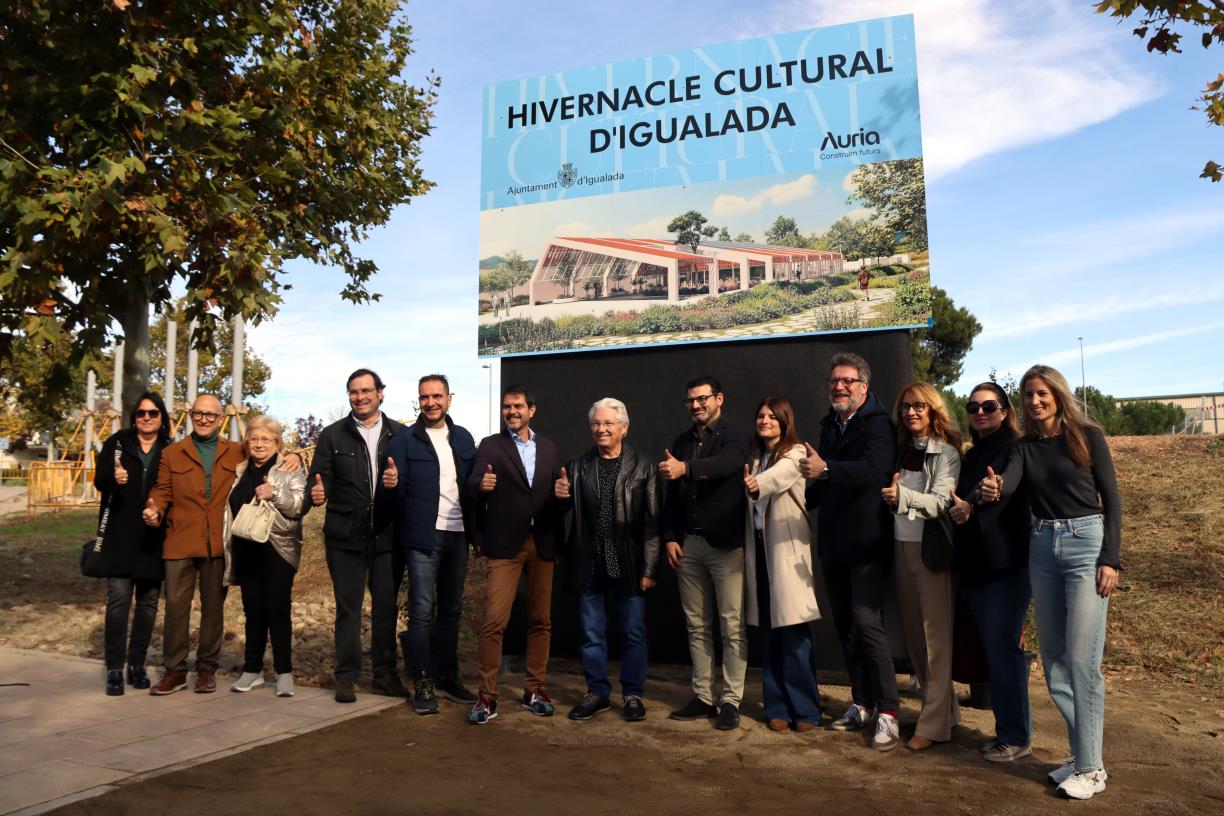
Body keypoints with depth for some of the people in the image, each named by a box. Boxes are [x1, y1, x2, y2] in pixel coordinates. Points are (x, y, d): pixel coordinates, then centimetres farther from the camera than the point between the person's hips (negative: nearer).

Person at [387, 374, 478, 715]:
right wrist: (392, 484, -29)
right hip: (423, 535, -4)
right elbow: (399, 490, -7)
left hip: (457, 535, 5)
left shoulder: (463, 438, 10)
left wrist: (474, 530, -5)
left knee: (451, 609, 13)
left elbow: (472, 484, 10)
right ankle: (422, 684, 7)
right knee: (421, 612, -3)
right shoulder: (405, 439, -2)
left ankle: (448, 678, 24)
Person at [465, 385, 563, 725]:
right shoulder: (490, 445, 3)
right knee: (494, 621, -8)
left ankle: (534, 690, 21)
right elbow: (473, 485, -12)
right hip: (505, 544, -3)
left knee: (541, 620, 8)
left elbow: (555, 495, 12)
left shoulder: (548, 448, 13)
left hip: (542, 543, 4)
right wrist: (482, 485, -34)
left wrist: (562, 493, -10)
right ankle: (487, 697, 2)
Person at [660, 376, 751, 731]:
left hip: (726, 543, -5)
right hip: (689, 543, 6)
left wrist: (685, 468, -40)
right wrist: (670, 537, 5)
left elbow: (727, 463, -25)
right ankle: (702, 697, 19)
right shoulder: (681, 442, 14)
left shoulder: (735, 435, -3)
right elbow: (671, 494, 14)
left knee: (732, 627, -1)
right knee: (697, 626, 10)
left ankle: (731, 701, 8)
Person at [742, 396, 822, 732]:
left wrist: (757, 484, -44)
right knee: (769, 634, 7)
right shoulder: (754, 457, 17)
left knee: (794, 634, -5)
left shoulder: (795, 453, -2)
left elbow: (779, 475, -25)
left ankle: (804, 708, 7)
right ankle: (777, 707, 15)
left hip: (787, 549, -5)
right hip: (758, 547, 5)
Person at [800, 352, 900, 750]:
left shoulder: (877, 425, -11)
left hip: (867, 543, -8)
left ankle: (887, 713, -2)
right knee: (845, 625, 13)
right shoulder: (829, 426, 13)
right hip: (834, 543, 8)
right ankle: (862, 703, 26)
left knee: (867, 623, -12)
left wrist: (826, 469, -43)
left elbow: (874, 471, -31)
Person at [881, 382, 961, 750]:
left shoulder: (946, 452, -5)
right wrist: (888, 494, -2)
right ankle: (942, 708, 24)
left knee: (936, 636, -3)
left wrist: (902, 495, -30)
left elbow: (940, 501, -16)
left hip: (931, 549, -6)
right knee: (913, 633, 11)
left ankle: (934, 724, 2)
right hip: (902, 547, 6)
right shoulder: (902, 450, 12)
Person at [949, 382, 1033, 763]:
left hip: (1007, 561, -7)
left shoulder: (1014, 449, -5)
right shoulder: (970, 457, 17)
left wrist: (971, 504, -38)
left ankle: (1016, 736, 5)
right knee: (994, 648, 11)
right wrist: (957, 508, -4)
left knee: (1002, 647, -6)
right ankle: (1007, 728, 21)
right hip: (975, 564, 7)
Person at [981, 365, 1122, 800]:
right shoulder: (1024, 446, 9)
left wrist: (1110, 559, -11)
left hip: (1086, 544, -5)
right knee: (1053, 659, 9)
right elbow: (1008, 481, -11)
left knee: (1081, 660, -7)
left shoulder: (1087, 436, -1)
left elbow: (1111, 500, -3)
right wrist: (993, 489, -36)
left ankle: (1090, 767, 4)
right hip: (1042, 548, 5)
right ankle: (1082, 750, 23)